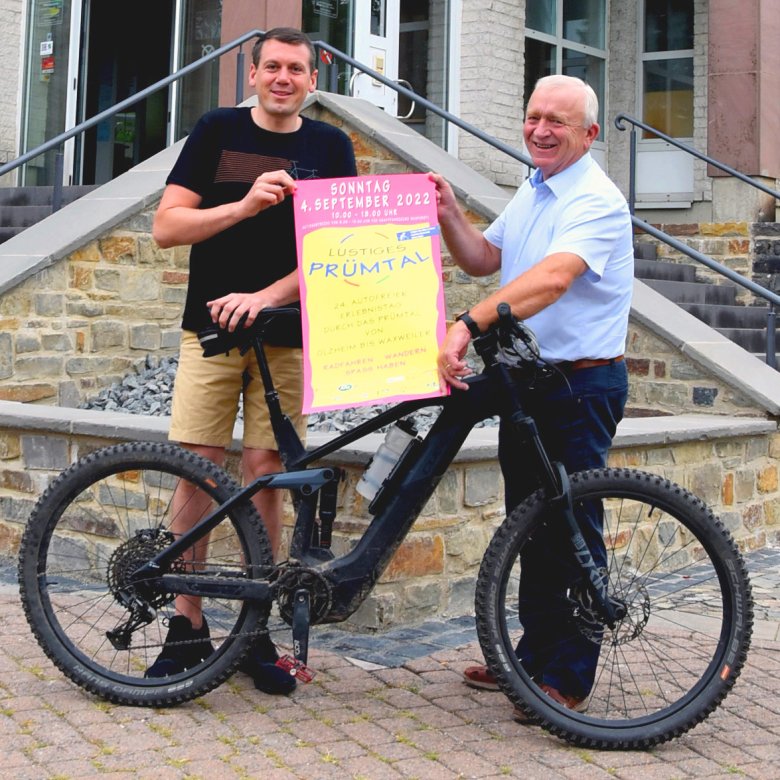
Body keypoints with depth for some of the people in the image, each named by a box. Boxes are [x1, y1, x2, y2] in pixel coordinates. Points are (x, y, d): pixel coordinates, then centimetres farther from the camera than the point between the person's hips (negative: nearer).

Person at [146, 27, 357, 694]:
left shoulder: (331, 148, 6)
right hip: (210, 327, 0)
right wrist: (245, 205, -16)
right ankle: (187, 629, 9)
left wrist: (265, 297, -15)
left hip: (286, 333, 0)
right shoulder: (218, 131, 5)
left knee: (265, 477, 1)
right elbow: (166, 226, -1)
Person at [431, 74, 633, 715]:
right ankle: (534, 655, 28)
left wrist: (469, 324, -42)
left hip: (582, 386, -9)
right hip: (526, 379, 9)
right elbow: (482, 260, 17)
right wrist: (449, 215, -1)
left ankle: (569, 678, 9)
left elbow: (552, 277, -32)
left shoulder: (597, 202, -16)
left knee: (572, 530, -2)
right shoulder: (532, 193, 14)